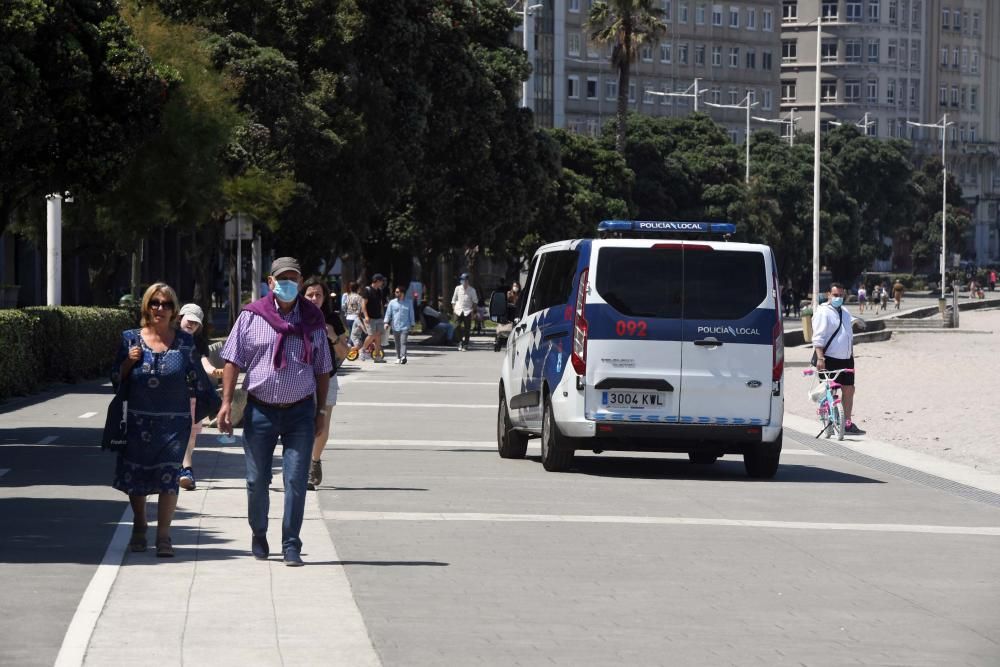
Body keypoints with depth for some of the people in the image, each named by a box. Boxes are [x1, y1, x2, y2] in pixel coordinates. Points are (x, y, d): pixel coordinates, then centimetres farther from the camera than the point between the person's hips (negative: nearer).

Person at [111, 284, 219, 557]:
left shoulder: (184, 342, 3)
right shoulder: (131, 339, 4)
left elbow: (198, 380, 9)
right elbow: (116, 379, 8)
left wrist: (218, 407, 6)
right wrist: (129, 362, -10)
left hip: (174, 422, -1)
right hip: (138, 422, 1)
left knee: (168, 477, -11)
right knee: (135, 475, 10)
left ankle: (163, 536, -7)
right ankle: (139, 527, 33)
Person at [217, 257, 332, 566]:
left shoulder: (312, 319, 5)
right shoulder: (251, 316, 0)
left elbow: (322, 369, 10)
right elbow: (233, 361, 1)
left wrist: (320, 410, 8)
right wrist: (227, 401, -7)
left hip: (300, 411, 0)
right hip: (260, 410, 0)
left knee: (296, 480, -4)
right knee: (257, 480, 7)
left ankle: (291, 546, 3)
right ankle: (258, 536, 30)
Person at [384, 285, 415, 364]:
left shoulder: (408, 303, 6)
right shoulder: (392, 303, 7)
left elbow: (411, 314, 10)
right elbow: (388, 313, 6)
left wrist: (412, 325, 8)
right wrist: (386, 322, -7)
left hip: (405, 327, -2)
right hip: (395, 327, 2)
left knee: (403, 342, -15)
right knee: (397, 343, 8)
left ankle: (403, 357, -25)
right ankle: (398, 358, 18)